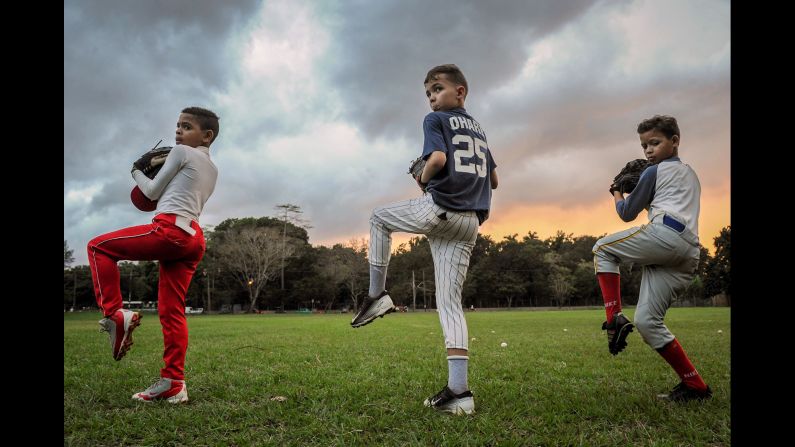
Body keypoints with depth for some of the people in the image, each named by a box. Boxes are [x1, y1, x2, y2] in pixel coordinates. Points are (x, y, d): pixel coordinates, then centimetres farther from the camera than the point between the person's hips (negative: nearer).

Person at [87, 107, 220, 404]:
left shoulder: (181, 152, 4)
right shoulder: (213, 170, 27)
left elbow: (152, 192, 9)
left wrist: (136, 172, 27)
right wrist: (165, 168, 32)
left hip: (170, 229, -8)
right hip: (194, 238, 8)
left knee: (98, 246, 6)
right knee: (172, 311, 6)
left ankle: (114, 313, -6)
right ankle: (173, 383, 4)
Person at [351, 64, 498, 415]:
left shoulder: (435, 120, 3)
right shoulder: (478, 129, 25)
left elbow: (438, 158, -16)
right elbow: (493, 179, 26)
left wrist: (423, 179, 2)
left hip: (438, 210, -6)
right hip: (471, 223, 6)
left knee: (379, 217, 23)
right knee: (450, 303, 4)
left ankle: (377, 294, 13)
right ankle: (458, 390, -4)